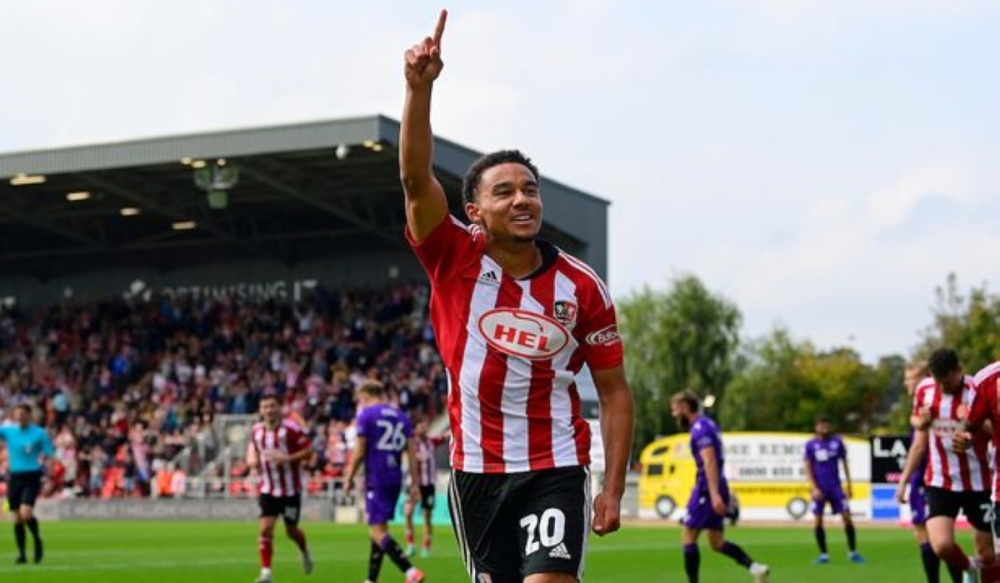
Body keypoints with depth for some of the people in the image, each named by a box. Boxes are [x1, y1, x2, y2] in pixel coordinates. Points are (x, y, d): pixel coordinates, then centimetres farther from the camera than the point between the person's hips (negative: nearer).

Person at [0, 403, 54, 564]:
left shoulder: (39, 434, -2)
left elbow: (49, 453, 0)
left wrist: (43, 459, -18)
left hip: (32, 477, -3)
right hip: (15, 477, 3)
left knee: (26, 513, -18)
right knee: (17, 518, 4)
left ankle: (37, 540, 7)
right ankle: (21, 553, 13)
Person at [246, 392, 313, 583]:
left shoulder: (291, 428, -13)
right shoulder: (256, 430, 2)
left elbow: (308, 451, -11)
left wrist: (287, 458, -26)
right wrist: (252, 461, -2)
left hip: (290, 488, -3)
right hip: (267, 488, 3)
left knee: (291, 530, 9)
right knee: (265, 529, -10)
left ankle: (305, 552, 43)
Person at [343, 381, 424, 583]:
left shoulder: (366, 415, -5)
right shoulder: (401, 416, 13)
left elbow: (359, 452, -8)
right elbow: (411, 452, 10)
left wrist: (349, 478, 4)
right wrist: (415, 483, 11)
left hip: (376, 478, -7)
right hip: (395, 479, 7)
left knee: (377, 531, -9)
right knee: (380, 528, 16)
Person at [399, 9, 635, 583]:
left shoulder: (583, 287, -4)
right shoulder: (455, 260, -5)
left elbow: (614, 391, 2)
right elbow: (416, 178, -20)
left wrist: (613, 490, -4)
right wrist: (420, 87, -34)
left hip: (556, 470, -1)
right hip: (476, 469, 1)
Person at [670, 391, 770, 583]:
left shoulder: (699, 429, -13)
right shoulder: (707, 425, 17)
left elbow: (709, 462, -23)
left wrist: (714, 494, -30)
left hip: (707, 489, -10)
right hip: (716, 490, 10)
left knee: (688, 536, -3)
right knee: (717, 543, 10)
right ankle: (755, 568, -3)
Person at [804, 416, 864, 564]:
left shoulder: (837, 442, 4)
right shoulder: (811, 445, 1)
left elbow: (844, 464, 11)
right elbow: (808, 468, 2)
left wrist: (849, 486, 8)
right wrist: (814, 488, -8)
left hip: (835, 487, 0)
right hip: (819, 488, 0)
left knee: (846, 516, -5)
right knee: (818, 520, -1)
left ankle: (853, 552, 5)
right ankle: (823, 555, 10)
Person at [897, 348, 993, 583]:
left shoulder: (978, 391, -12)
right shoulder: (925, 391, 2)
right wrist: (904, 479, 11)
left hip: (978, 482, -2)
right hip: (939, 482, 3)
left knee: (988, 555, 3)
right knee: (941, 545, -15)